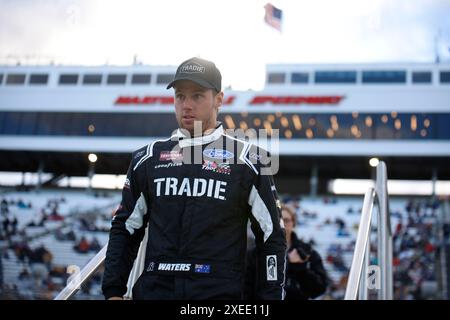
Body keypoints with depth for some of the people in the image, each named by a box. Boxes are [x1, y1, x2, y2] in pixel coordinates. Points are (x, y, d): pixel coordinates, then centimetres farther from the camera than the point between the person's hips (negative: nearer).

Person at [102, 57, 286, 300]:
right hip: (153, 289, 3)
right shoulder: (147, 159, 9)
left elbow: (272, 238, 3)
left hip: (220, 291, -2)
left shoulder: (248, 161, 1)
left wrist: (271, 295, -2)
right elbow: (125, 229, 15)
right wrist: (113, 291, 8)